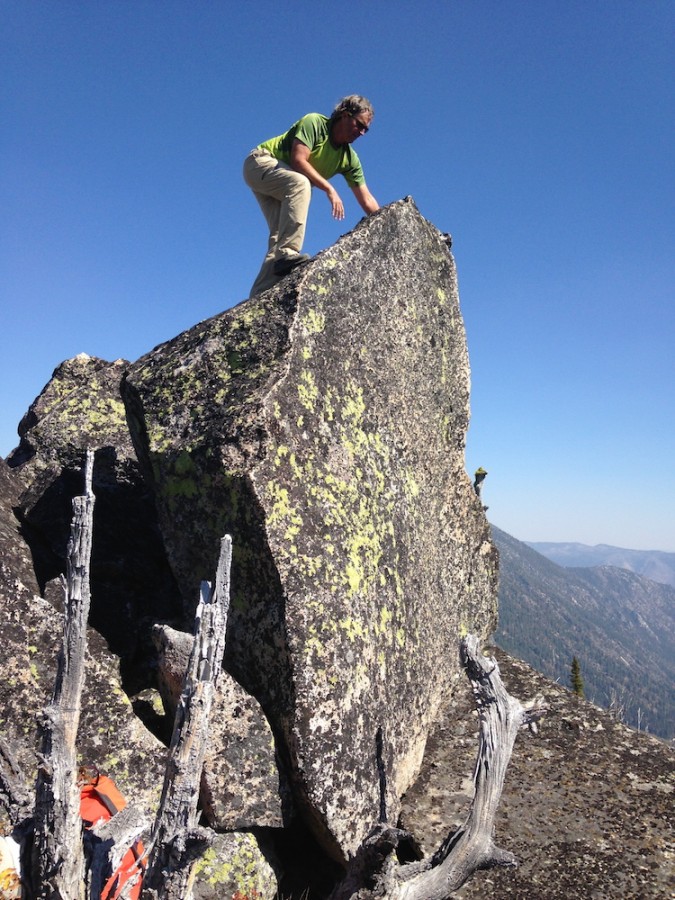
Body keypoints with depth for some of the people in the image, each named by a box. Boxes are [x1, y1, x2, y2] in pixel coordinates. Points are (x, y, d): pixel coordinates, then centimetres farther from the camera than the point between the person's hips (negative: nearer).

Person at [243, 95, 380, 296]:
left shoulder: (349, 158, 0)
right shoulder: (314, 122, -17)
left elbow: (367, 200, -2)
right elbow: (299, 160, -27)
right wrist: (330, 189, -28)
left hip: (283, 188, 7)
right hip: (261, 162, -7)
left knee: (280, 232, -8)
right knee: (300, 183, -35)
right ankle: (286, 254, -43)